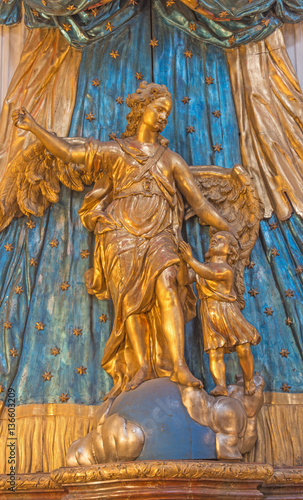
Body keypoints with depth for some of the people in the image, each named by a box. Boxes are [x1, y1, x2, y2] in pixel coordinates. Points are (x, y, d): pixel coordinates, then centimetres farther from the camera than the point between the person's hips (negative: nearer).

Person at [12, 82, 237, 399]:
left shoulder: (171, 160, 19)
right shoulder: (114, 151, 16)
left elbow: (201, 204, 17)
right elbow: (68, 152, 12)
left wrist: (231, 231, 13)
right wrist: (33, 127, 5)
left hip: (158, 234, 0)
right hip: (120, 232, 0)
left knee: (166, 285, -25)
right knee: (129, 296, -16)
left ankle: (177, 365, -30)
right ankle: (141, 367, -13)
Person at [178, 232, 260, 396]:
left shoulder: (226, 270, -7)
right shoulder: (202, 267, 14)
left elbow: (209, 275, -27)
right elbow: (183, 279, -1)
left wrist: (190, 259, -37)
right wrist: (183, 260, -19)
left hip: (228, 314, -4)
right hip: (210, 317, 4)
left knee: (243, 350, -3)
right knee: (214, 354, -9)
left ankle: (249, 380, 18)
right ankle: (220, 387, -16)